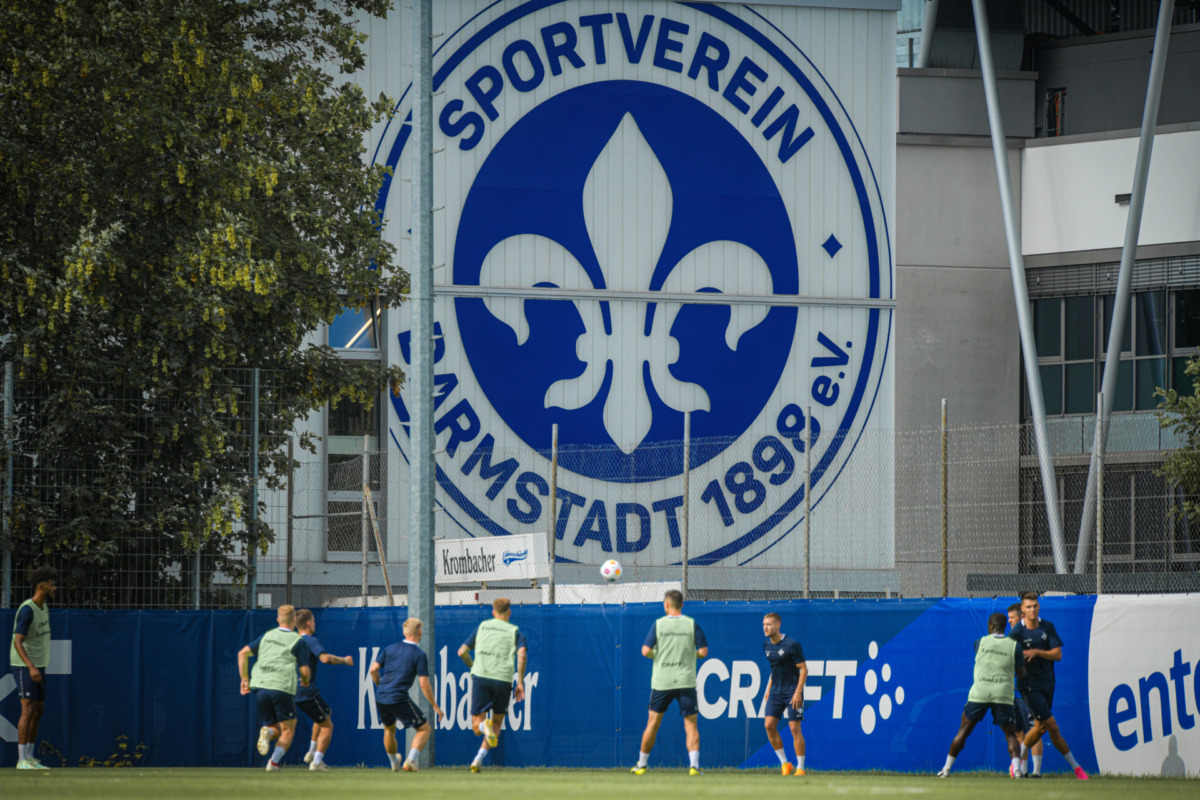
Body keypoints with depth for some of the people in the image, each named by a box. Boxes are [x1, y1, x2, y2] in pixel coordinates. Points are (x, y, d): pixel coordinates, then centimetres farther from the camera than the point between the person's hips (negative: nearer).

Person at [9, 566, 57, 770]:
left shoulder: (44, 607, 10)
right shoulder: (27, 610, -18)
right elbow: (17, 642, -22)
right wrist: (31, 667, -32)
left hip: (38, 666, 9)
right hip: (24, 666, -9)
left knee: (38, 710, 9)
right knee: (28, 709, -12)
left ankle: (30, 757, 15)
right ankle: (21, 760, -11)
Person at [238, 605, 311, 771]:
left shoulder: (266, 636, 16)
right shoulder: (298, 641, 2)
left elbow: (242, 653, 12)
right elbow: (305, 671, 0)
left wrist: (245, 679, 18)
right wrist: (305, 681, 23)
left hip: (260, 687, 4)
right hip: (282, 687, -4)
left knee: (275, 729, 16)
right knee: (288, 731, 8)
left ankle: (267, 732, -19)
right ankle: (274, 762, -11)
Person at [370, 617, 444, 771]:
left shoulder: (390, 649, 10)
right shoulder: (419, 655, -4)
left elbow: (373, 669, 7)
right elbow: (424, 684, -9)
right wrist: (435, 706, 0)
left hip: (380, 698, 6)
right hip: (399, 699, -6)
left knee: (389, 728, 29)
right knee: (425, 728, 5)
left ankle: (394, 763, 41)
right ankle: (411, 760, -13)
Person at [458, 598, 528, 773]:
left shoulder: (482, 627, 17)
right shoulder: (515, 632, 9)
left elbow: (462, 652, 19)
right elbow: (522, 655, -9)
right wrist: (520, 683, -4)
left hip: (480, 678, 1)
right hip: (503, 679, -1)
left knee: (476, 727, 3)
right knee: (497, 721, 18)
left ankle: (485, 726, -35)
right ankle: (479, 758, 4)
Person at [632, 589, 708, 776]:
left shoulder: (658, 624, -1)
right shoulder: (692, 624, 0)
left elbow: (646, 650, -5)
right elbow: (703, 651, -2)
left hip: (661, 682, 0)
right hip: (686, 681, 0)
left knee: (653, 723, 10)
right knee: (691, 724, 1)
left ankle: (642, 764, 18)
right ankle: (694, 764, -13)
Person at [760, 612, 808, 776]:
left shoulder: (792, 645, -12)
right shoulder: (767, 645, 8)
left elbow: (804, 670, -10)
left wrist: (798, 692, -18)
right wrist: (769, 689, 17)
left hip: (792, 692, -6)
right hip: (776, 692, 6)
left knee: (794, 728, -7)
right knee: (769, 725, -7)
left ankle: (800, 768, 1)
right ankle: (784, 763, 3)